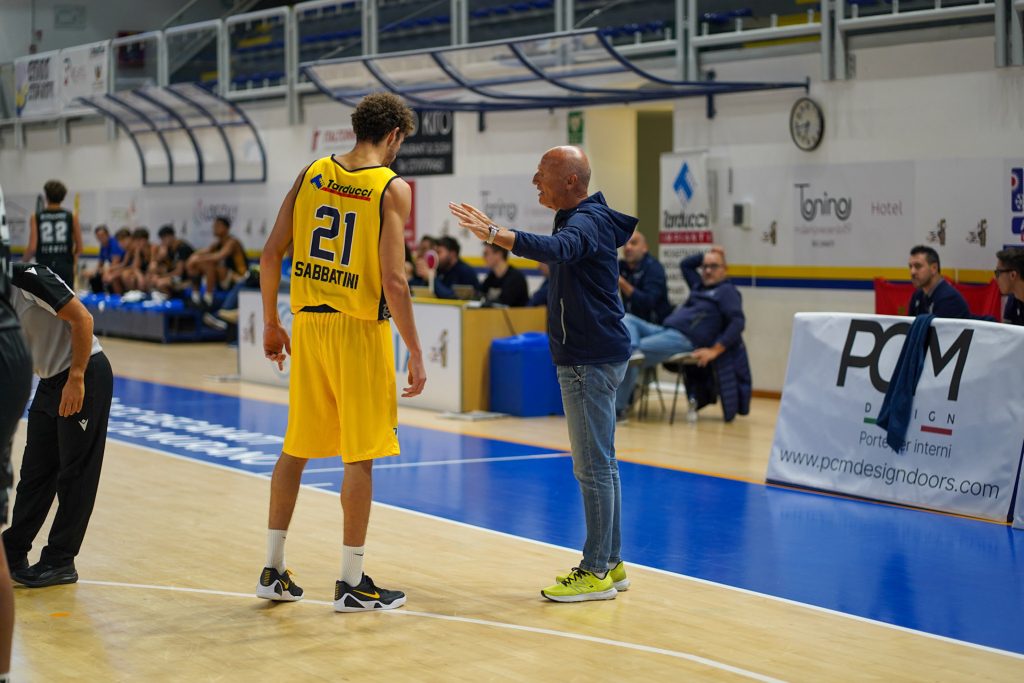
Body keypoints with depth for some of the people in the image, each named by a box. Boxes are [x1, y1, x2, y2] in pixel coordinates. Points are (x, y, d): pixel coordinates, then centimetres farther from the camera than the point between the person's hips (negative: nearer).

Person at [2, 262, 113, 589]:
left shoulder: (28, 278, -17)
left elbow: (82, 319, -21)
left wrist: (76, 379, -23)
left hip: (85, 376, -9)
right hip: (52, 380, 9)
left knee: (75, 473, -1)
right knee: (35, 470, 11)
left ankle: (60, 562, 4)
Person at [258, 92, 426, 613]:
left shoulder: (311, 174, 6)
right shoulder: (392, 189, -8)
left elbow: (271, 254, 5)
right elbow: (393, 280, -16)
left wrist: (271, 323, 16)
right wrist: (415, 354, -10)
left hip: (308, 322, 5)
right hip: (360, 328, -5)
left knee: (296, 448, 15)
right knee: (360, 457, 3)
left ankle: (272, 571, 21)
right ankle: (351, 584, 9)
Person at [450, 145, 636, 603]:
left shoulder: (586, 223, -18)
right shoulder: (586, 218, 15)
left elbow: (556, 250, -41)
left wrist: (493, 233, -50)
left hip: (590, 361, -11)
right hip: (592, 358, 11)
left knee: (593, 467, -7)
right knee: (600, 463, 14)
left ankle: (596, 573, -3)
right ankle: (611, 564, 21)